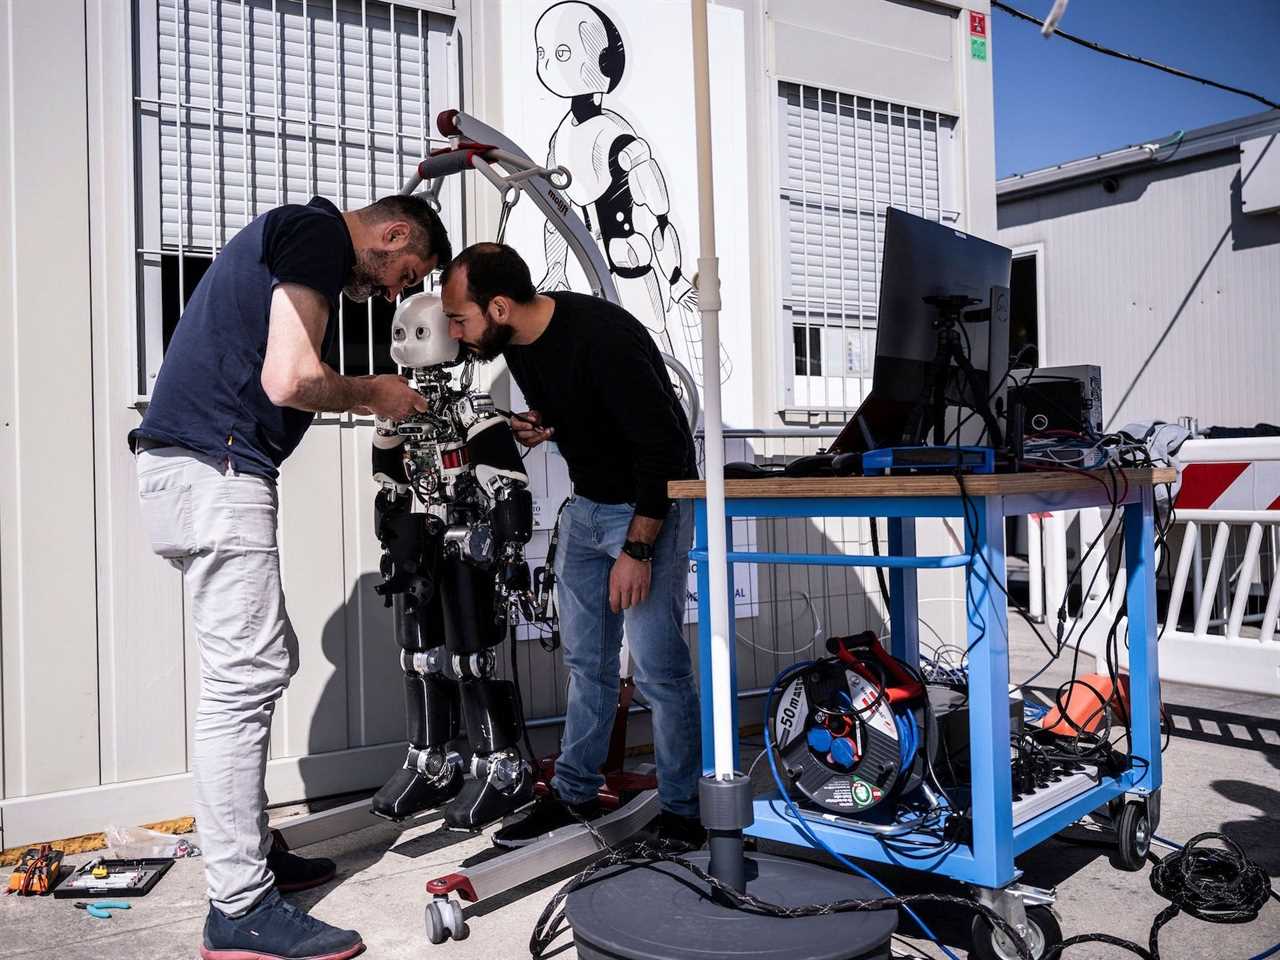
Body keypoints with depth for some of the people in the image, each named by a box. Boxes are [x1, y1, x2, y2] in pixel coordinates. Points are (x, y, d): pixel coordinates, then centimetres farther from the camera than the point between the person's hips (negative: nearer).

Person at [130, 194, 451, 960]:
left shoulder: (293, 235, 24)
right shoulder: (321, 234, -8)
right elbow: (291, 380, -20)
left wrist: (367, 397, 16)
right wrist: (372, 395, -2)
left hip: (192, 467, 11)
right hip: (215, 470, -11)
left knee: (267, 661, 16)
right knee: (246, 674, -9)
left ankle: (250, 849, 26)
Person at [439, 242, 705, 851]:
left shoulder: (604, 337, -27)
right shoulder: (518, 345, -1)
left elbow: (662, 447, -25)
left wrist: (637, 549, -22)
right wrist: (538, 428, -6)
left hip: (650, 507, -8)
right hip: (586, 504, 8)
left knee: (658, 669, -6)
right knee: (586, 661, 13)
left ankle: (682, 812, 10)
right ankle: (574, 795, 25)